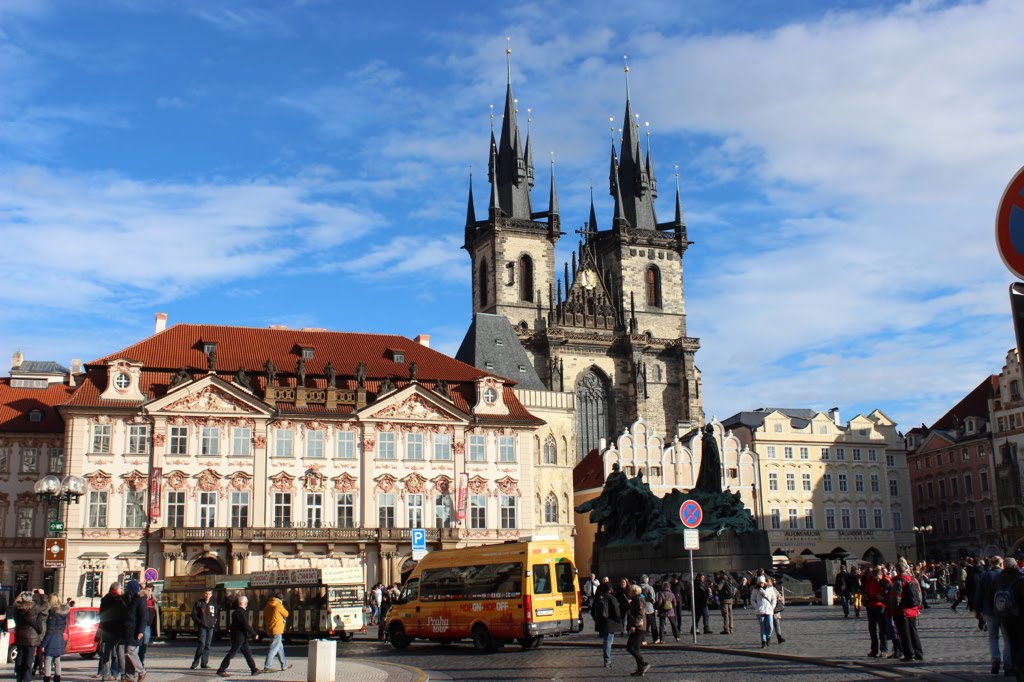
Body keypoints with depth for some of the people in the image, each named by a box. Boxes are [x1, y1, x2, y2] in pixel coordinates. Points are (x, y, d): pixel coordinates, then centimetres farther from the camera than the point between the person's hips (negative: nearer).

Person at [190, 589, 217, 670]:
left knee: (207, 645, 6)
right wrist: (200, 622, -12)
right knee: (201, 644, -13)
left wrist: (214, 622, 3)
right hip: (202, 627, -5)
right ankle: (196, 662, -5)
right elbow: (194, 615, -2)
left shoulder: (213, 604, 11)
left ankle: (204, 662, 11)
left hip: (210, 627, 5)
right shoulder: (199, 603, -1)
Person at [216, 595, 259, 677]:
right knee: (232, 653, -5)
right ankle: (221, 670, 0)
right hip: (239, 636, -10)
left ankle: (254, 669, 14)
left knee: (248, 653, 11)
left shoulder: (236, 611, 12)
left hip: (242, 637, 10)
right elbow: (246, 625, -21)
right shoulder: (241, 612, -18)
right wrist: (254, 634, -14)